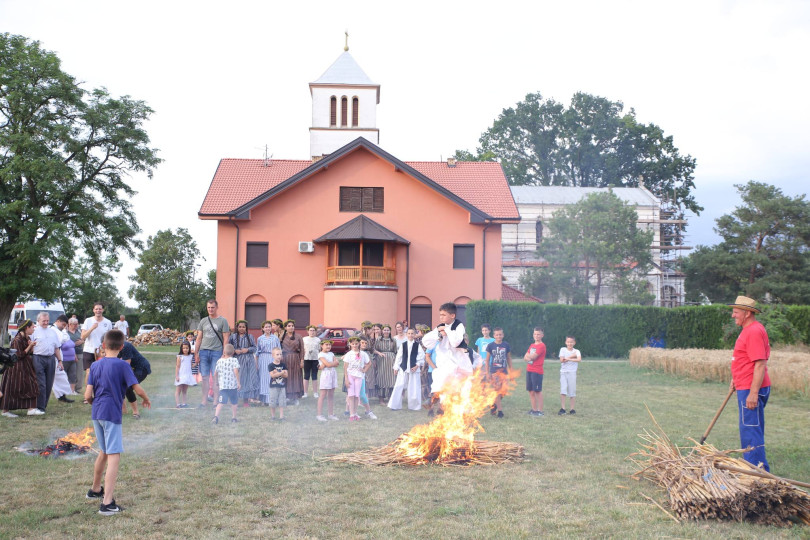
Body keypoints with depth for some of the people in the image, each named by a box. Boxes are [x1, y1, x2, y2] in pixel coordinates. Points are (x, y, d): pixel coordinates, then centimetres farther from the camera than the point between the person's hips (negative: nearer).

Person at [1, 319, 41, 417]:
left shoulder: (27, 338, 10)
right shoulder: (18, 339, -18)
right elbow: (20, 355, -19)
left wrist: (31, 346, -3)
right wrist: (30, 346, -15)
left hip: (26, 367, 9)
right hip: (16, 367, -9)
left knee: (31, 386, 0)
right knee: (12, 388, -2)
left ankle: (31, 409, 0)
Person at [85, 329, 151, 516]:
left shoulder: (95, 365, 6)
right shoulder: (122, 365, -9)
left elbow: (88, 395, 2)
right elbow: (138, 389, -12)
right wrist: (146, 400, 8)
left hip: (96, 414, 6)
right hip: (112, 414, -6)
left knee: (104, 452, 25)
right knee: (114, 456, -7)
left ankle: (95, 490, 42)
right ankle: (107, 503, -14)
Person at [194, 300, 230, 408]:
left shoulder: (223, 321, 2)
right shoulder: (203, 321, 13)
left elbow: (225, 339, 0)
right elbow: (198, 338, 14)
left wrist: (224, 354, -7)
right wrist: (196, 353, 7)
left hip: (216, 352, -4)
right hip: (203, 351, 4)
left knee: (215, 378, -2)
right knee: (204, 377, 5)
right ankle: (204, 401, 11)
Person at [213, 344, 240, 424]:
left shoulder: (219, 361, 6)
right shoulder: (234, 360, -3)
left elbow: (215, 374, 11)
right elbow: (236, 372, -15)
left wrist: (217, 381, 29)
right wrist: (238, 382, -8)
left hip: (222, 385, 2)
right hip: (233, 385, -2)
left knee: (221, 402, -2)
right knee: (234, 402, 13)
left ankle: (216, 416, -19)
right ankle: (234, 417, 20)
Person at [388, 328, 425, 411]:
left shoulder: (417, 345, 2)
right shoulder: (403, 345, 5)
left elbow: (421, 357, 1)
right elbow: (399, 356, 7)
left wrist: (417, 365, -8)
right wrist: (396, 367, 4)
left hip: (414, 369, -1)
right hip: (403, 369, 1)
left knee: (414, 388, 2)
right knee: (399, 387, -2)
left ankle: (414, 405, 14)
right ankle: (395, 405, 4)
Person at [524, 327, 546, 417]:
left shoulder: (542, 346, -8)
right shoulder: (532, 345, 17)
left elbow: (533, 357, -15)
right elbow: (525, 357, 11)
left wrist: (528, 355, 5)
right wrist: (530, 357, -10)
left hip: (537, 371, -8)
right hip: (529, 370, 8)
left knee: (538, 391, -6)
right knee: (531, 391, 9)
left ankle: (540, 411, -3)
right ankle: (534, 409, 16)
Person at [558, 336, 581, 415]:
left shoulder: (576, 351, 3)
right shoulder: (563, 350, 6)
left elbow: (579, 359, -17)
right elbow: (561, 360, -7)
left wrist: (568, 359, -16)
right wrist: (572, 356, -9)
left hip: (572, 373, 0)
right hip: (563, 372, 0)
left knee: (572, 391, 2)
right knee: (563, 391, -10)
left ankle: (571, 409, 10)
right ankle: (562, 408, -6)